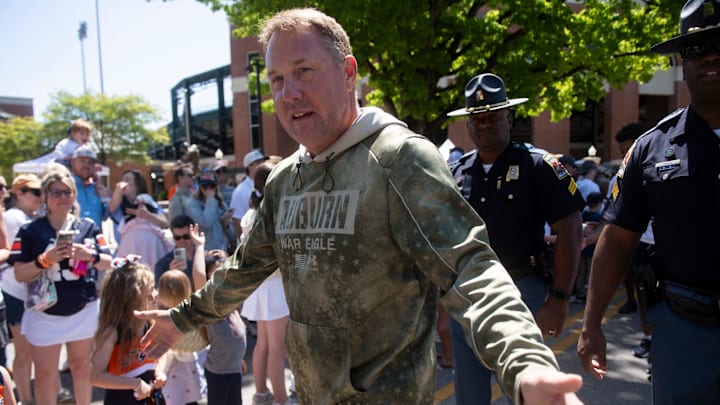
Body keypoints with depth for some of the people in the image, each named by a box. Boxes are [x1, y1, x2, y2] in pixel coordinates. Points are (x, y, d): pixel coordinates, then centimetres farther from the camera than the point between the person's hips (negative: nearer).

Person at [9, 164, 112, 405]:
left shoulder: (88, 227, 1)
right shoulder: (29, 231, -4)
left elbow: (108, 263, 0)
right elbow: (20, 274, -6)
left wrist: (90, 255, -19)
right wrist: (45, 259, -22)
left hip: (83, 311, 2)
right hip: (44, 314, -1)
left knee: (82, 367, 15)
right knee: (45, 374, 7)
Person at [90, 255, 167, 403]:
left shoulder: (149, 326, -1)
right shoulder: (112, 331, -21)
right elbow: (96, 376, -23)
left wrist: (157, 372, -4)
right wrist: (135, 383, -25)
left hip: (149, 398, 6)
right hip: (121, 401, -6)